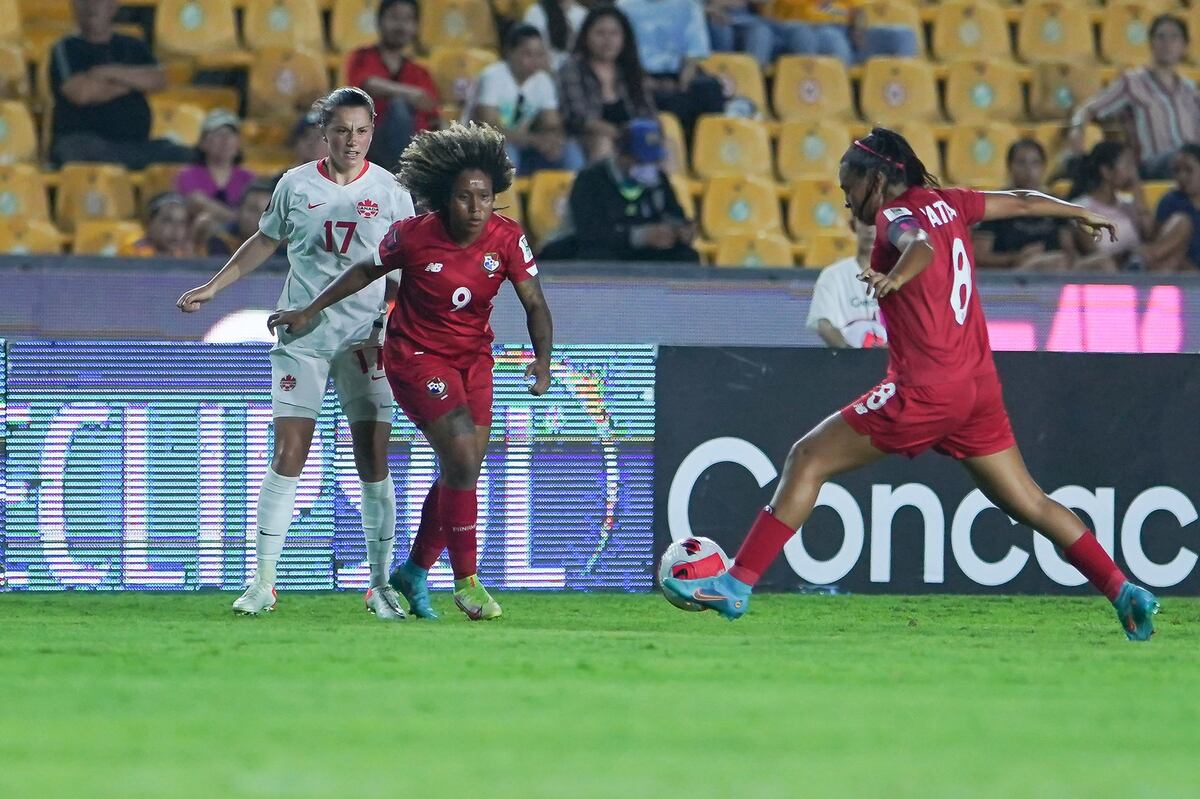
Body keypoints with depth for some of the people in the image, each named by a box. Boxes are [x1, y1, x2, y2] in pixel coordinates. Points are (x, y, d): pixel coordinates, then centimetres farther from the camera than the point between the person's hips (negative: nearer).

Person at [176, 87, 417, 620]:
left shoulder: (389, 191, 1)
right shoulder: (296, 185, 3)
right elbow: (265, 242, 18)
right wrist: (212, 287, 17)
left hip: (365, 341, 0)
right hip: (302, 336, 0)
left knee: (374, 462, -3)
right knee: (288, 456, -7)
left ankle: (381, 585, 6)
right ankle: (263, 582, -3)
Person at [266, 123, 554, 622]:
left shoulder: (507, 239, -13)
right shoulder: (413, 235, -19)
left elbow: (534, 304, -8)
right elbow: (368, 271, 0)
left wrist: (543, 358, -25)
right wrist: (310, 311, 5)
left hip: (473, 357, 4)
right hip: (416, 356, -4)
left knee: (462, 471, 6)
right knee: (462, 455, -20)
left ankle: (414, 573, 27)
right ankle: (466, 580, -11)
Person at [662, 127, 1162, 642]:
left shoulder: (896, 215, -7)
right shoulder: (944, 203, 14)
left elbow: (921, 245, -30)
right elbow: (1022, 203, 27)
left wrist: (896, 276, -51)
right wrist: (1080, 213, 44)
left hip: (924, 388, -8)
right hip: (980, 386, 8)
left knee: (808, 460, -3)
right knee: (1029, 505, 15)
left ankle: (736, 585, -6)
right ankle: (1125, 593, 10)